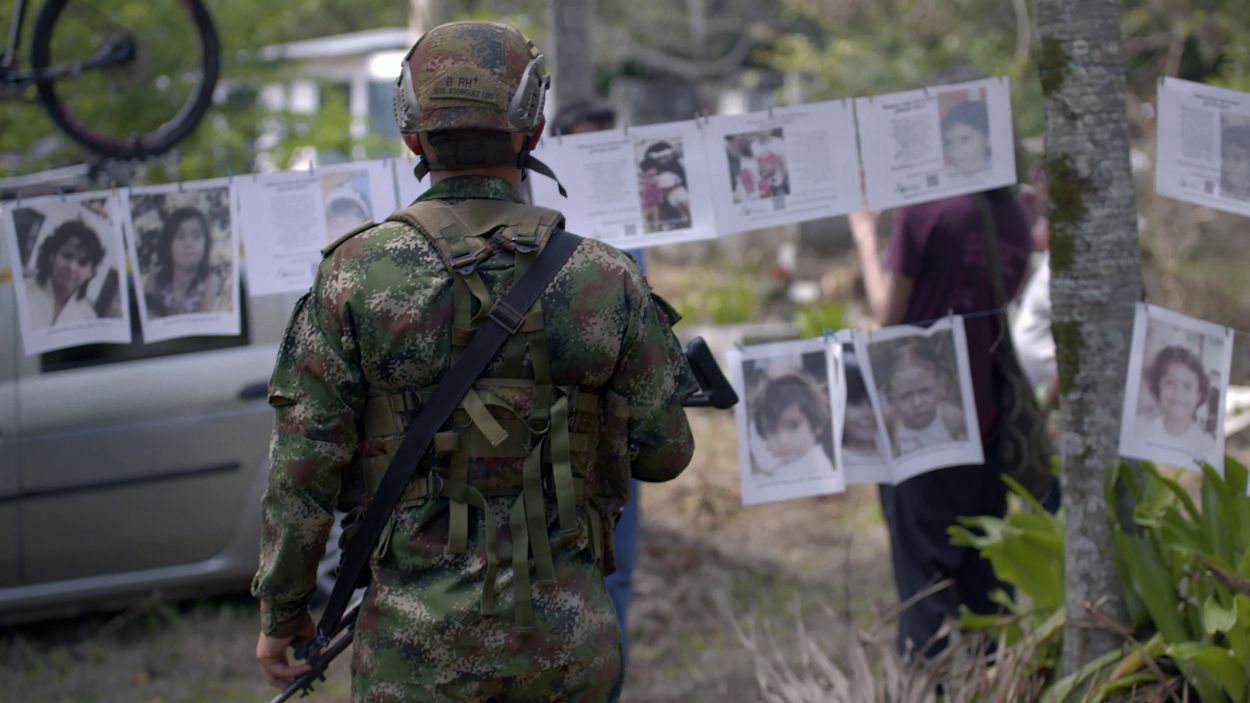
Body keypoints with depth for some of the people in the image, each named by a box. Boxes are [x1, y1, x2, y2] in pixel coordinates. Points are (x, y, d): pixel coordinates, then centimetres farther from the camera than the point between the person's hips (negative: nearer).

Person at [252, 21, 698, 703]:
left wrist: (279, 611, 6)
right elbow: (664, 451, 4)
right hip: (564, 639, 2)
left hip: (418, 645, -1)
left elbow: (304, 465, -6)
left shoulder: (356, 277, -8)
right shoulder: (606, 280, -4)